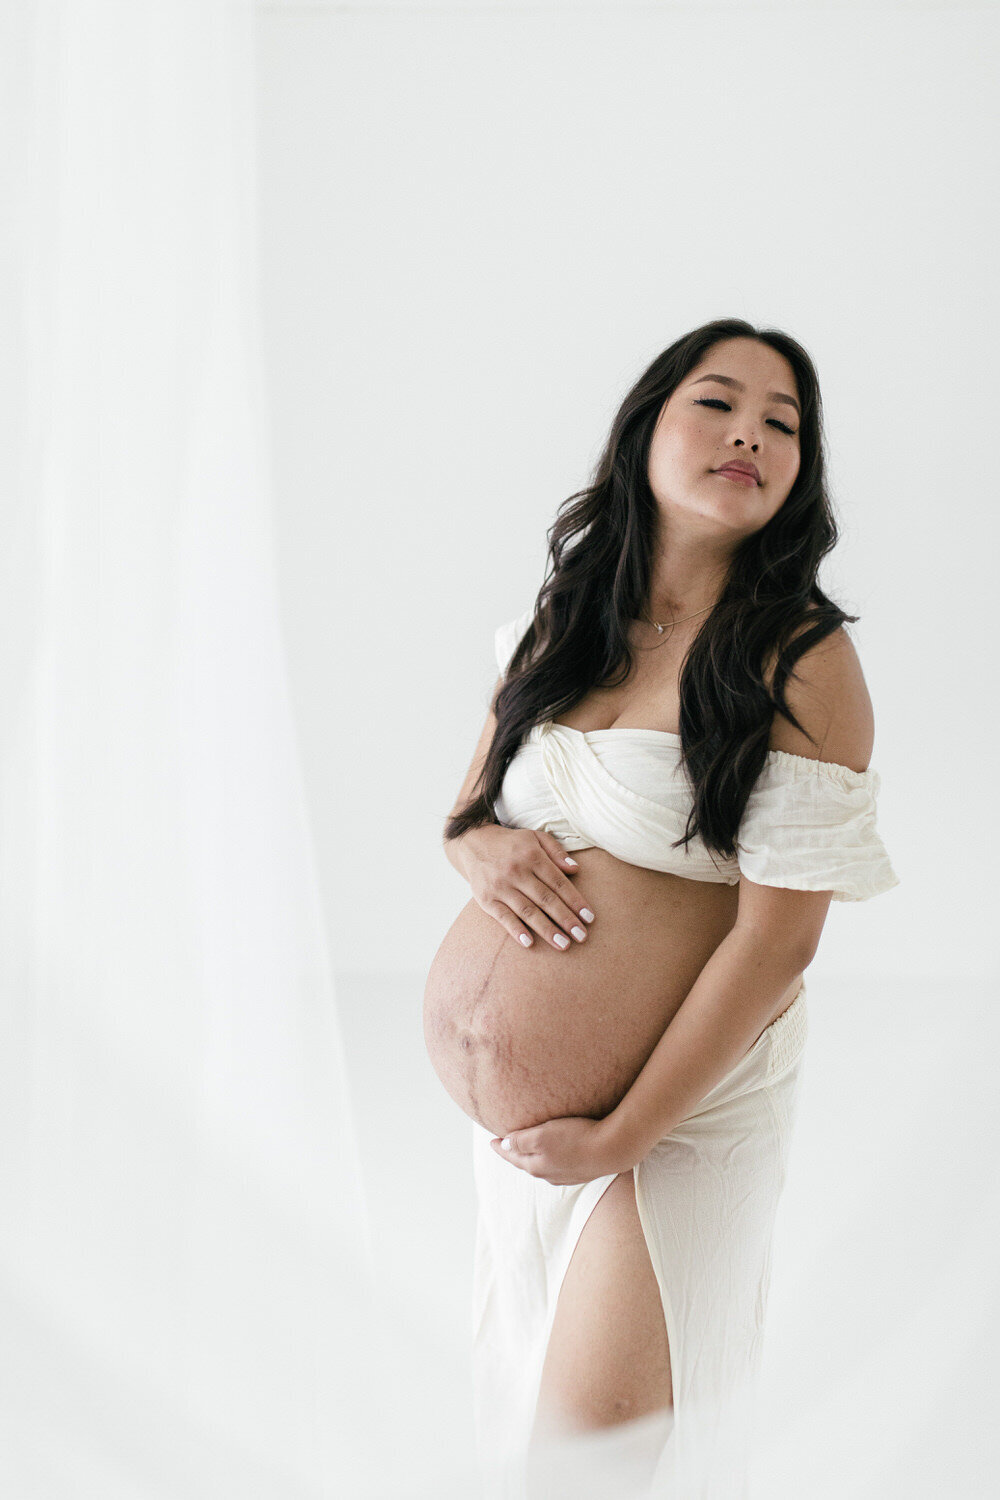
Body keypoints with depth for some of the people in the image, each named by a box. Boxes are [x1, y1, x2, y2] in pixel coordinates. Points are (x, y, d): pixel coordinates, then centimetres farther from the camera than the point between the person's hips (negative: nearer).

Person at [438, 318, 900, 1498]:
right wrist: (479, 846, -11)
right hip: (508, 1105, 6)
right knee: (516, 1403, 18)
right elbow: (467, 804, 15)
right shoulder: (554, 628, 3)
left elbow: (777, 937, -18)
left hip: (682, 1106, -5)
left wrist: (617, 1138, -17)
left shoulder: (803, 662, -15)